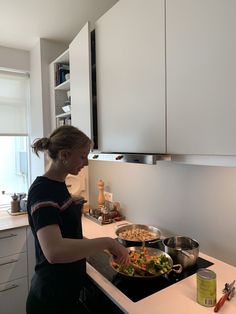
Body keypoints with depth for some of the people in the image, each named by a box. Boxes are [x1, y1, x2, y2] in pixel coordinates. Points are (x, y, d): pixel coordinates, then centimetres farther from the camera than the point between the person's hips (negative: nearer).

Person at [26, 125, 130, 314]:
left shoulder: (58, 184, 2)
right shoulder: (42, 191, -26)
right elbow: (54, 251, -40)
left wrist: (94, 245, 4)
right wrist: (107, 242, -32)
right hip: (52, 298, -8)